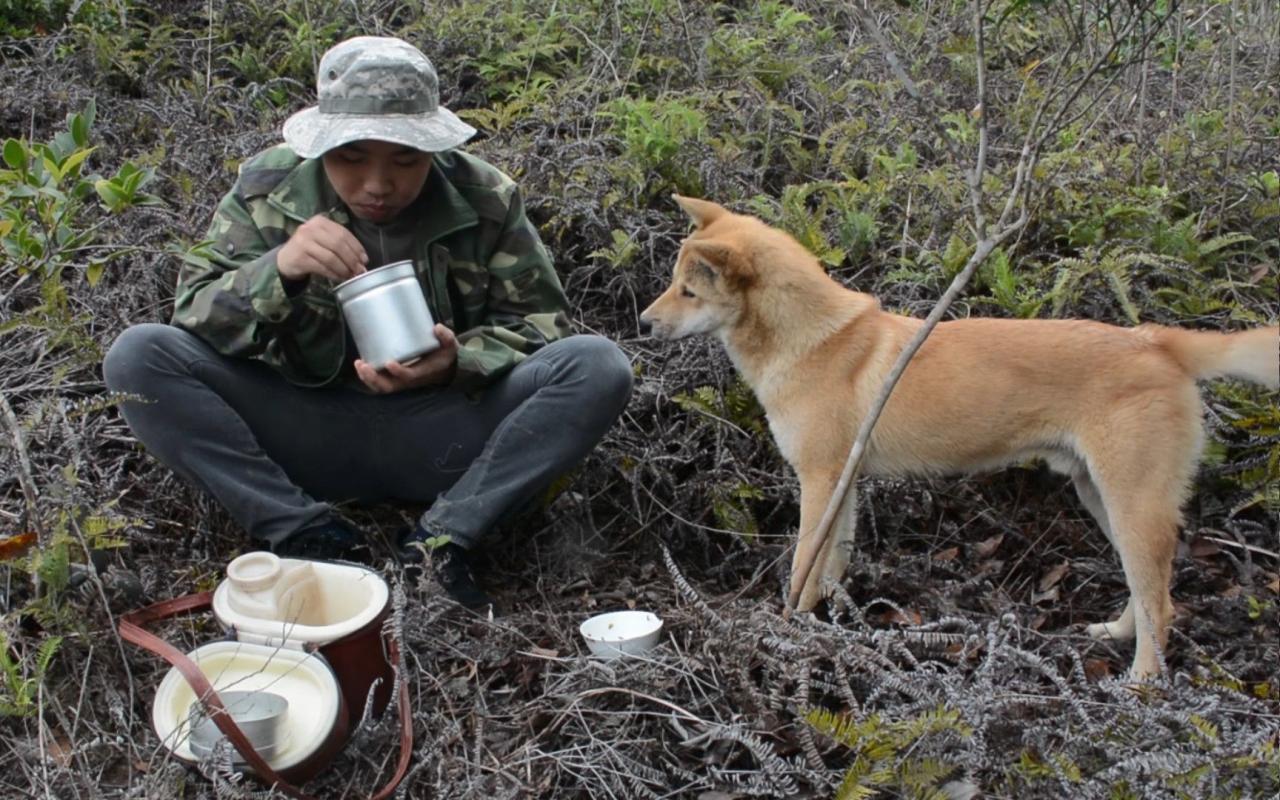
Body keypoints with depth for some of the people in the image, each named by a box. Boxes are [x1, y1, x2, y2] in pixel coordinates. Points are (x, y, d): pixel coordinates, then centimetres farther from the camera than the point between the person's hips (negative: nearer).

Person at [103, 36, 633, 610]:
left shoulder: (484, 199, -5)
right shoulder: (269, 188, -4)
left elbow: (541, 320, -1)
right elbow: (194, 313, -8)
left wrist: (458, 363, -23)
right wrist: (278, 270, -30)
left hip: (440, 431, 0)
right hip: (306, 429, 1)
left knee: (599, 366, -23)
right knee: (138, 355, -21)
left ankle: (441, 541, -24)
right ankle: (308, 537, -22)